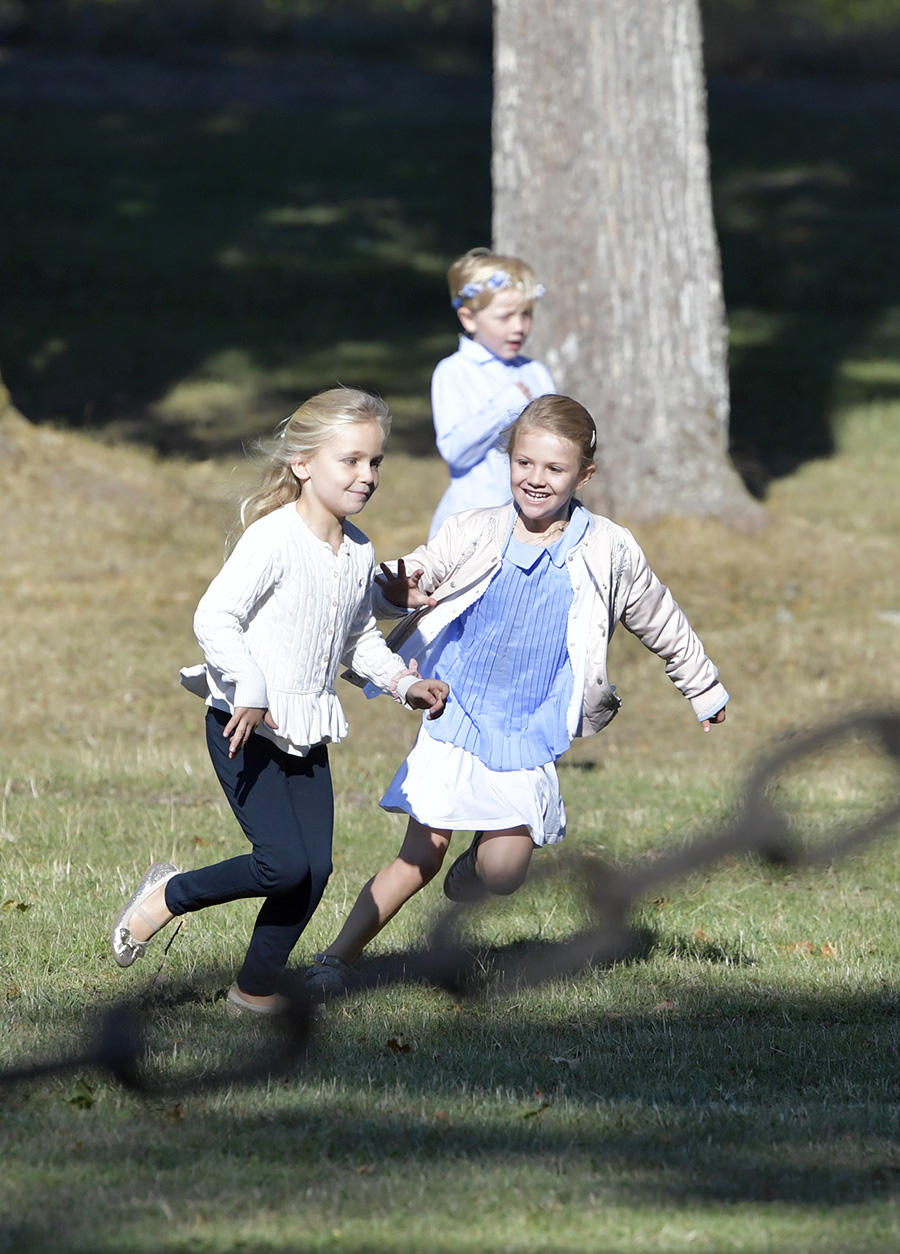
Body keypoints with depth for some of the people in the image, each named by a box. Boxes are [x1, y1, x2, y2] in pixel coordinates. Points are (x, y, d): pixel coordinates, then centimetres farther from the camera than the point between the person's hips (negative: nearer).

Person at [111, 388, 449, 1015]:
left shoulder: (359, 552, 8)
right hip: (245, 729, -7)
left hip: (305, 736, 7)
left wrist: (403, 681, 7)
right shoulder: (274, 540, -16)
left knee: (316, 868, 0)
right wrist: (251, 692, -32)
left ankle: (258, 986, 17)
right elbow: (215, 617, -23)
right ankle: (169, 895, 9)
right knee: (285, 864, -15)